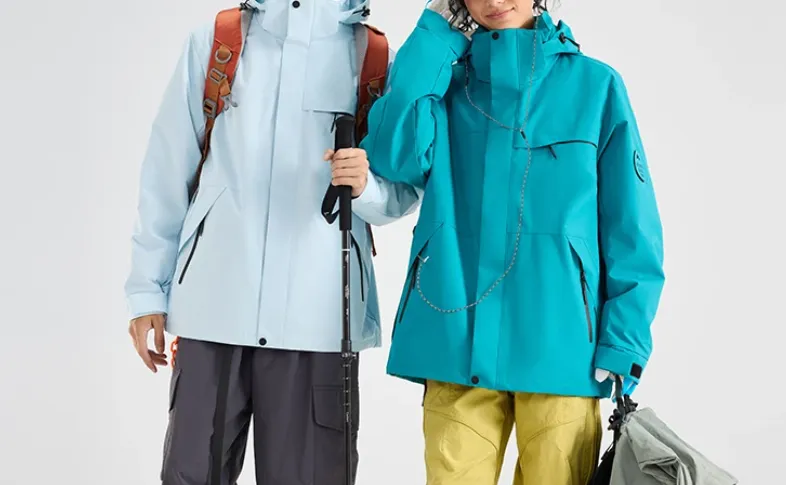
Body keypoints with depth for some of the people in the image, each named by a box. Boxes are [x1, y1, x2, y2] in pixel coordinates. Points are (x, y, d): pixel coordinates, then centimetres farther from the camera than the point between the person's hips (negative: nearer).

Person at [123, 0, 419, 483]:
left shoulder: (379, 61, 7)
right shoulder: (213, 41, 10)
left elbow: (402, 190, 7)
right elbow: (168, 173, 10)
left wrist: (366, 187, -16)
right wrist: (149, 290, 8)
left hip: (318, 314, 0)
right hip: (213, 304, 1)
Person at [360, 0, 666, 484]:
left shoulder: (596, 84, 5)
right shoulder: (444, 79, 12)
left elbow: (631, 230, 3)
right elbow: (397, 155, -9)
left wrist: (624, 344, -7)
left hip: (560, 348, -1)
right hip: (457, 345, 1)